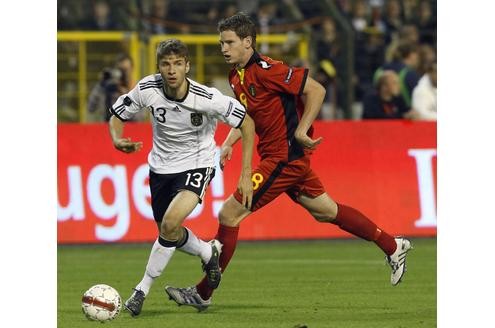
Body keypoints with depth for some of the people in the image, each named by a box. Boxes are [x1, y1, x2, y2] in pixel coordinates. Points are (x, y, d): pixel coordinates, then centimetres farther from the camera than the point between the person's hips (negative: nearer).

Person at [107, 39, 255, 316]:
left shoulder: (207, 98, -25)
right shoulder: (148, 89, -18)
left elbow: (247, 123, -13)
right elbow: (117, 116, -1)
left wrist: (246, 175, -15)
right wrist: (118, 140, -25)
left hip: (197, 164, -4)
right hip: (161, 166, 4)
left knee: (170, 223, -25)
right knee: (169, 231, 14)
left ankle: (143, 289, -7)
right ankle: (209, 253, 46)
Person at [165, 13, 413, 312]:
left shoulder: (265, 70, -21)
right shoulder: (237, 76, 7)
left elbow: (316, 90, -20)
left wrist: (301, 132, -21)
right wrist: (229, 143, 9)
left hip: (285, 158, -10)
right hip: (282, 157, 10)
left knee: (229, 215, -9)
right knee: (325, 211, 20)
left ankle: (203, 294, -1)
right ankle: (393, 247, 31)